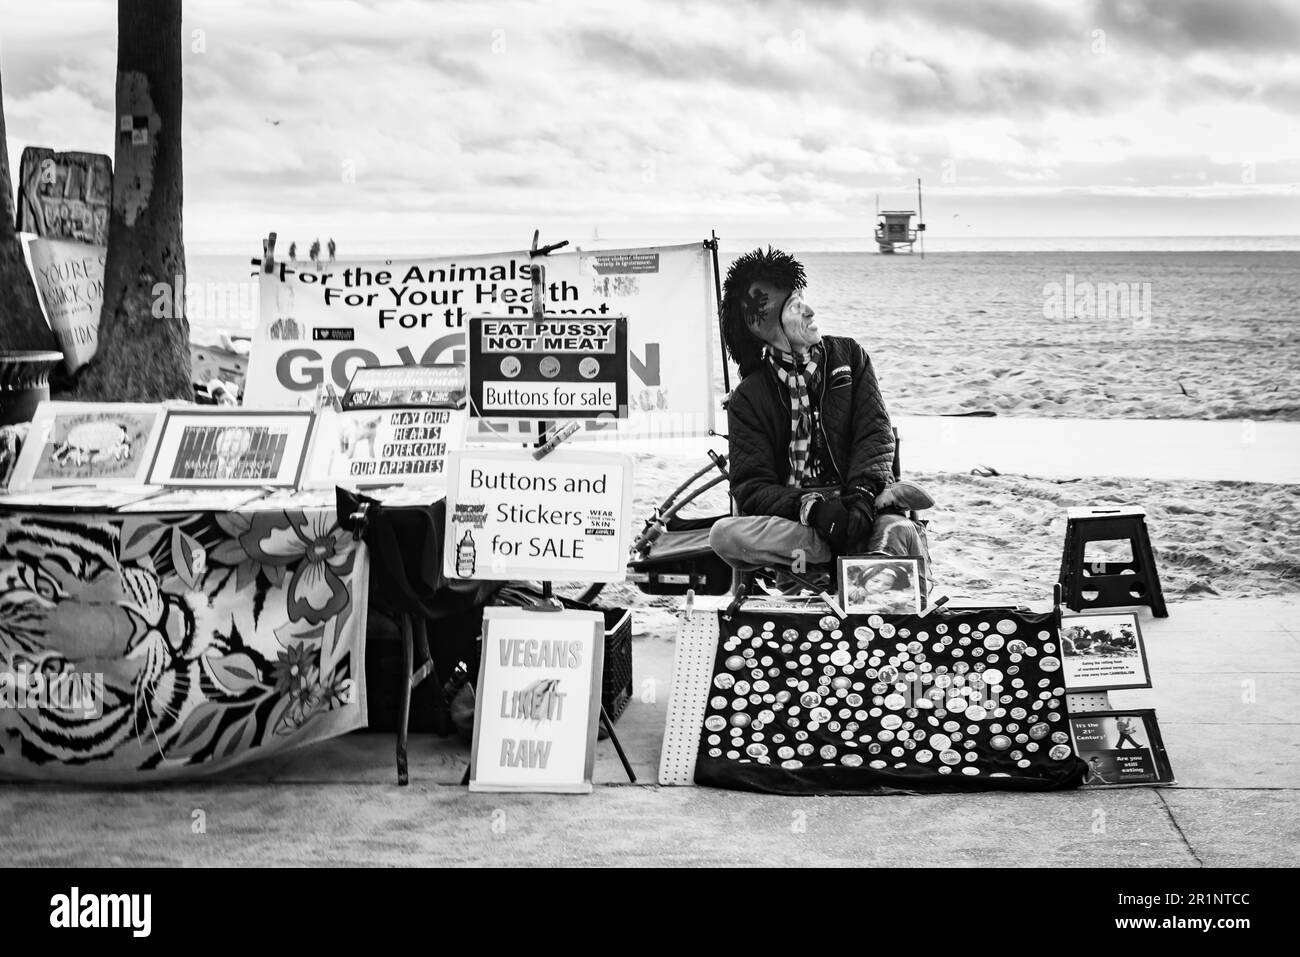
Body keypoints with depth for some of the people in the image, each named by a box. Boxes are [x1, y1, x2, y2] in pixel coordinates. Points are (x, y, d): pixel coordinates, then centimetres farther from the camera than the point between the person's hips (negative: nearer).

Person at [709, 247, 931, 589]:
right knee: (724, 534, -34)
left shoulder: (849, 355, 14)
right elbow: (752, 490, -3)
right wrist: (811, 506, -24)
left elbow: (876, 434, 2)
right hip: (788, 519, 1)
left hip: (858, 509, -1)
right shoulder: (748, 398, 8)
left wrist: (863, 493, -19)